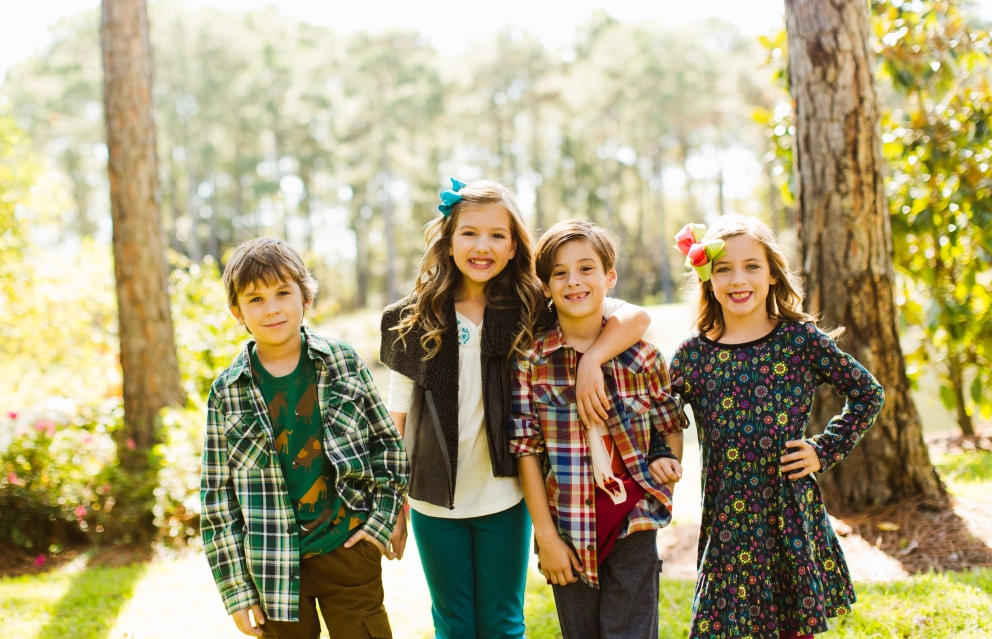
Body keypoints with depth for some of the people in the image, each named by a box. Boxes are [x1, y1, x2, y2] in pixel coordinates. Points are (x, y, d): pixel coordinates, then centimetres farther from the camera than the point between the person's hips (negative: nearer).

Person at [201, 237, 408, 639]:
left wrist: (381, 519, -2)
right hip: (273, 567, 0)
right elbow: (218, 496, -1)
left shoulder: (344, 363, -1)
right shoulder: (227, 393, -3)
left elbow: (388, 445, 7)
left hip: (348, 550, 0)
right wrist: (237, 588, -3)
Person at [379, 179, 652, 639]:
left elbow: (635, 317, -12)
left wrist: (591, 360, -29)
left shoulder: (530, 311, -5)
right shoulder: (415, 321, -3)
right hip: (434, 501, 1)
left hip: (502, 497, -1)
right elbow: (398, 421, 1)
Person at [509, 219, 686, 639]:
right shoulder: (531, 360, -4)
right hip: (569, 529, 0)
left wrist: (667, 460, -10)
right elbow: (526, 449, -4)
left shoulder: (640, 353, -1)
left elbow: (671, 423, 12)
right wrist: (546, 536, -5)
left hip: (633, 520, 0)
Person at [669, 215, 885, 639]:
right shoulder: (693, 354, -2)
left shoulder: (801, 339, -3)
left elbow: (868, 394, 7)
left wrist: (825, 451, 0)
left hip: (793, 518, 0)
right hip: (727, 523, 0)